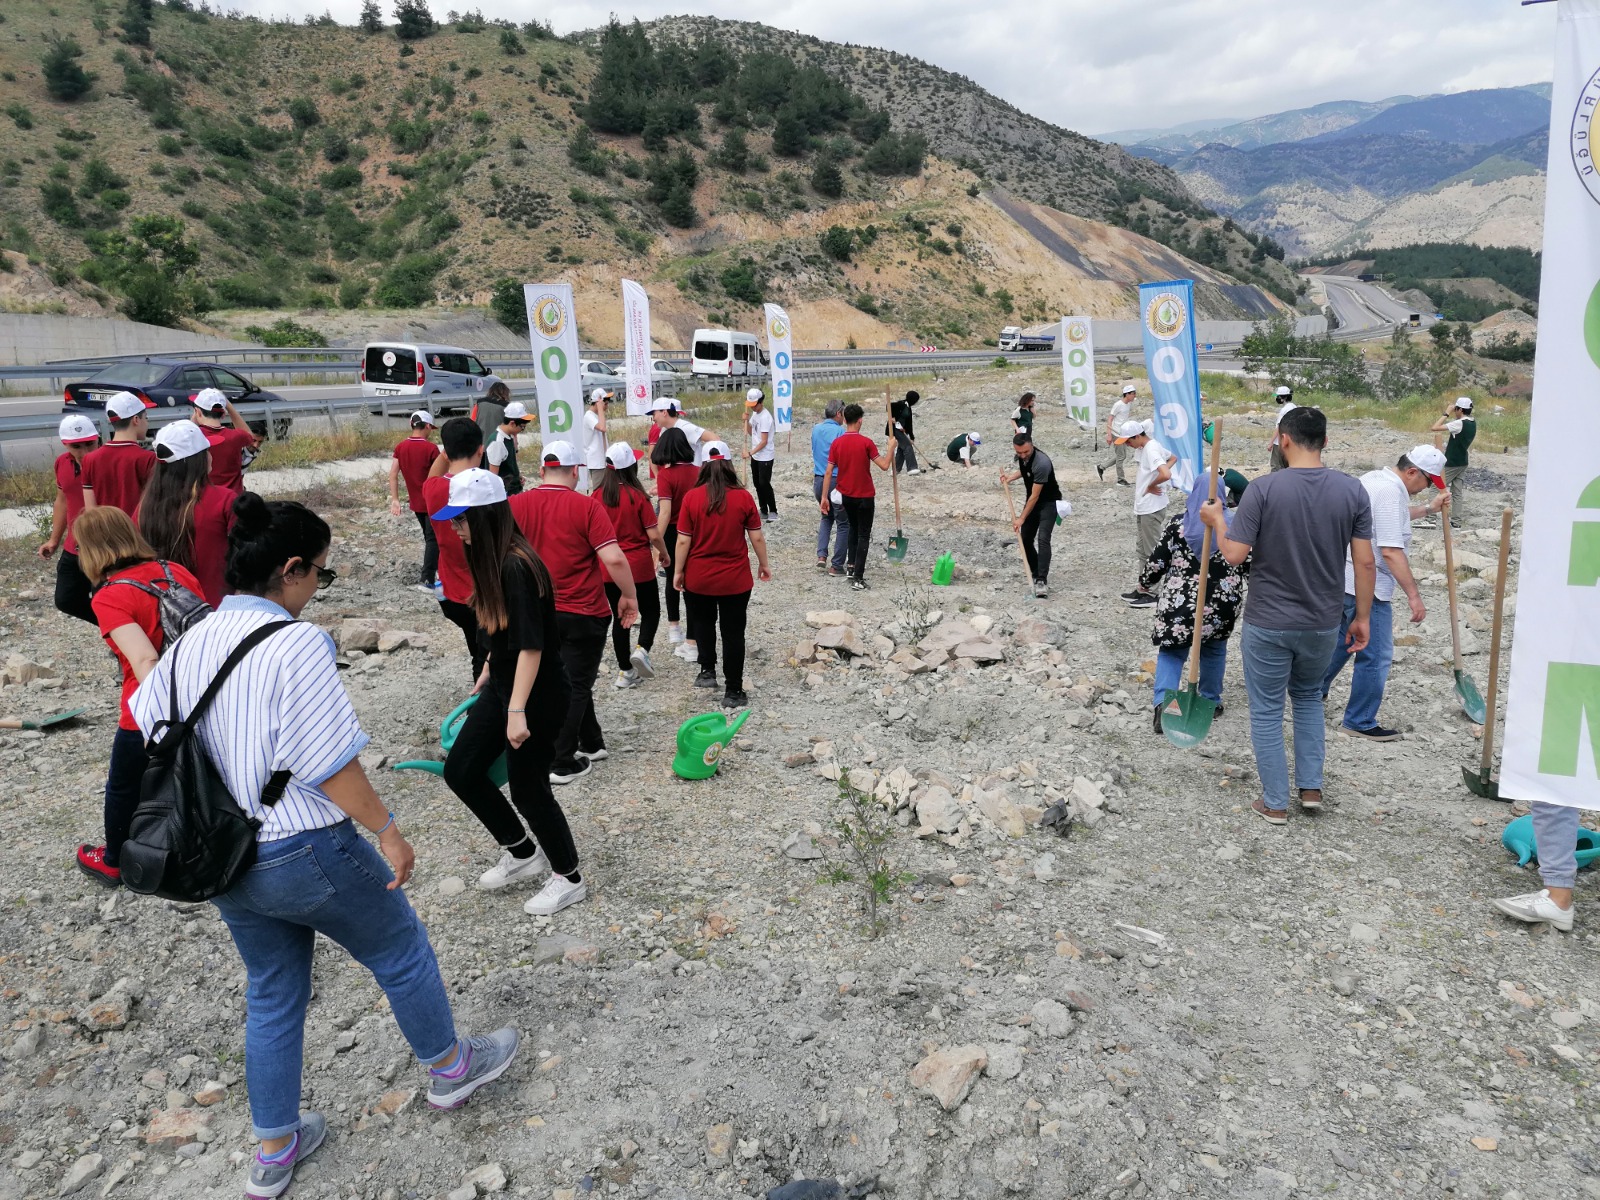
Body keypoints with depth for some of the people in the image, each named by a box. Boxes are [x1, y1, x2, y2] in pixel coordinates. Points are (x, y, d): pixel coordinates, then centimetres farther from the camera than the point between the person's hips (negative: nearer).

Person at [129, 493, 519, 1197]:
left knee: (273, 994, 23)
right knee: (401, 951, 17)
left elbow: (146, 726, 9)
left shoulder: (189, 644, 1)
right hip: (303, 854, -7)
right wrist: (387, 832, -13)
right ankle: (450, 1068, 36)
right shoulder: (295, 642, -23)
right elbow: (331, 763, -24)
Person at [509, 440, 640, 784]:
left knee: (571, 680, 22)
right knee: (575, 686, 8)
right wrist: (630, 596, -7)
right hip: (583, 614, -4)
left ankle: (591, 744, 32)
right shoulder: (586, 506, -14)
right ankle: (562, 763, 10)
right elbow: (614, 559, -20)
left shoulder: (515, 505, -3)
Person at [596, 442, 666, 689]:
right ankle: (642, 649, -8)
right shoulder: (638, 496, -14)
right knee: (651, 610, 16)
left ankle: (625, 671, 18)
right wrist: (664, 554, 6)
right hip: (639, 566, -3)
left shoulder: (598, 496, -4)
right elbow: (653, 534, -12)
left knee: (619, 616, 14)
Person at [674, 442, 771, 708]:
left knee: (702, 622, 26)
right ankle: (733, 691, 12)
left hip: (698, 578, 0)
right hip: (735, 579, 0)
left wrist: (678, 571, 4)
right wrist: (764, 565, 11)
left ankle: (707, 671, 23)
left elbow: (683, 540, -8)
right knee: (733, 633, 9)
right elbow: (757, 537, -4)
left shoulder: (692, 498, -10)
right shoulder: (743, 497, -9)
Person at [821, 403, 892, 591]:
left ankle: (852, 566, 32)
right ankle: (857, 579, -4)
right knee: (863, 536, 2)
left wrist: (824, 497, -1)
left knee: (854, 529, 27)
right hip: (864, 496, -4)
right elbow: (884, 466, -14)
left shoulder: (837, 443, -4)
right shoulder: (866, 442, -15)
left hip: (846, 495, 4)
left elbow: (829, 472, -5)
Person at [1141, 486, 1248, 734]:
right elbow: (1250, 562, 3)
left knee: (1172, 650, 8)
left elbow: (1157, 560, -2)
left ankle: (1163, 701, -10)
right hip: (1220, 603, 1)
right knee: (1214, 650, 20)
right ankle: (1210, 702, 29)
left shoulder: (1178, 524, -5)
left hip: (1180, 601, -1)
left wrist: (1145, 582, 15)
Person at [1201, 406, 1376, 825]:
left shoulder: (1264, 488, -16)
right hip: (1323, 624, 4)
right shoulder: (1353, 490, -5)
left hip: (1267, 624, -4)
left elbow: (1234, 554, -16)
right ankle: (1311, 788, 27)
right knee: (1308, 697, 27)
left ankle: (1275, 803, 18)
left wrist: (1217, 520, 3)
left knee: (1267, 712, 10)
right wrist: (1362, 616, 8)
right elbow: (1365, 562, -4)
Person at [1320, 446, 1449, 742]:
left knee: (1342, 638, 27)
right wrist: (1414, 595, -24)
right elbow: (1391, 552, -27)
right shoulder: (1391, 492, -21)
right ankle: (1359, 723, 8)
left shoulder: (1375, 478, 10)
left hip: (1345, 579, 11)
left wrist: (1428, 508, 38)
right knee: (1375, 656, -1)